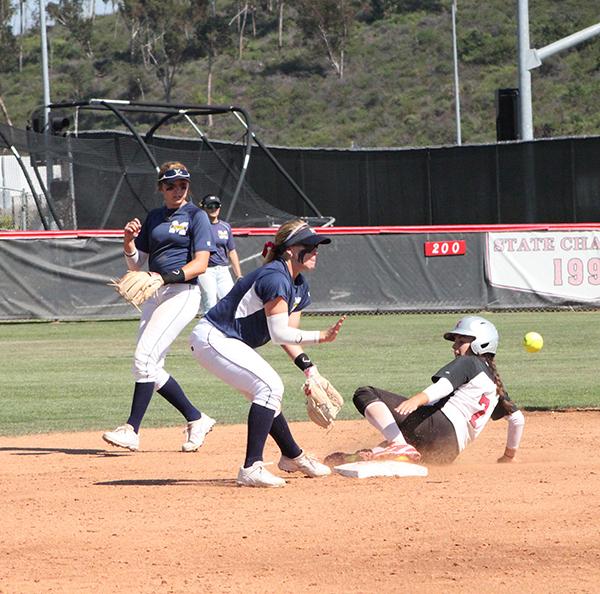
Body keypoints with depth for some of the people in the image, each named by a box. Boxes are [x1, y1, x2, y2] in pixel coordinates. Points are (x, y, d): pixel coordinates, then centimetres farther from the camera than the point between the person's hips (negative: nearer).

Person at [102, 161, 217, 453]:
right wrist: (129, 240, -4)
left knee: (144, 357, -18)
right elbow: (136, 264, 16)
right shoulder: (153, 218, 15)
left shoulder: (196, 216, -3)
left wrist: (168, 276, -26)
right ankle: (196, 420, 16)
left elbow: (200, 264, -12)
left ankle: (132, 430, -17)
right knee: (151, 368, 4)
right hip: (155, 295, 8)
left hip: (182, 294, -8)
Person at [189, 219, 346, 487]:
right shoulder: (275, 278, -24)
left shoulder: (299, 287, 8)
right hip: (213, 339, -10)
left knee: (267, 392, 21)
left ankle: (293, 457, 43)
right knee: (270, 386, -21)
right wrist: (320, 337, -26)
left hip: (230, 343, 10)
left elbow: (288, 335, 9)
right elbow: (280, 334, -27)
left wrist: (309, 368, -2)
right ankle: (251, 469, -24)